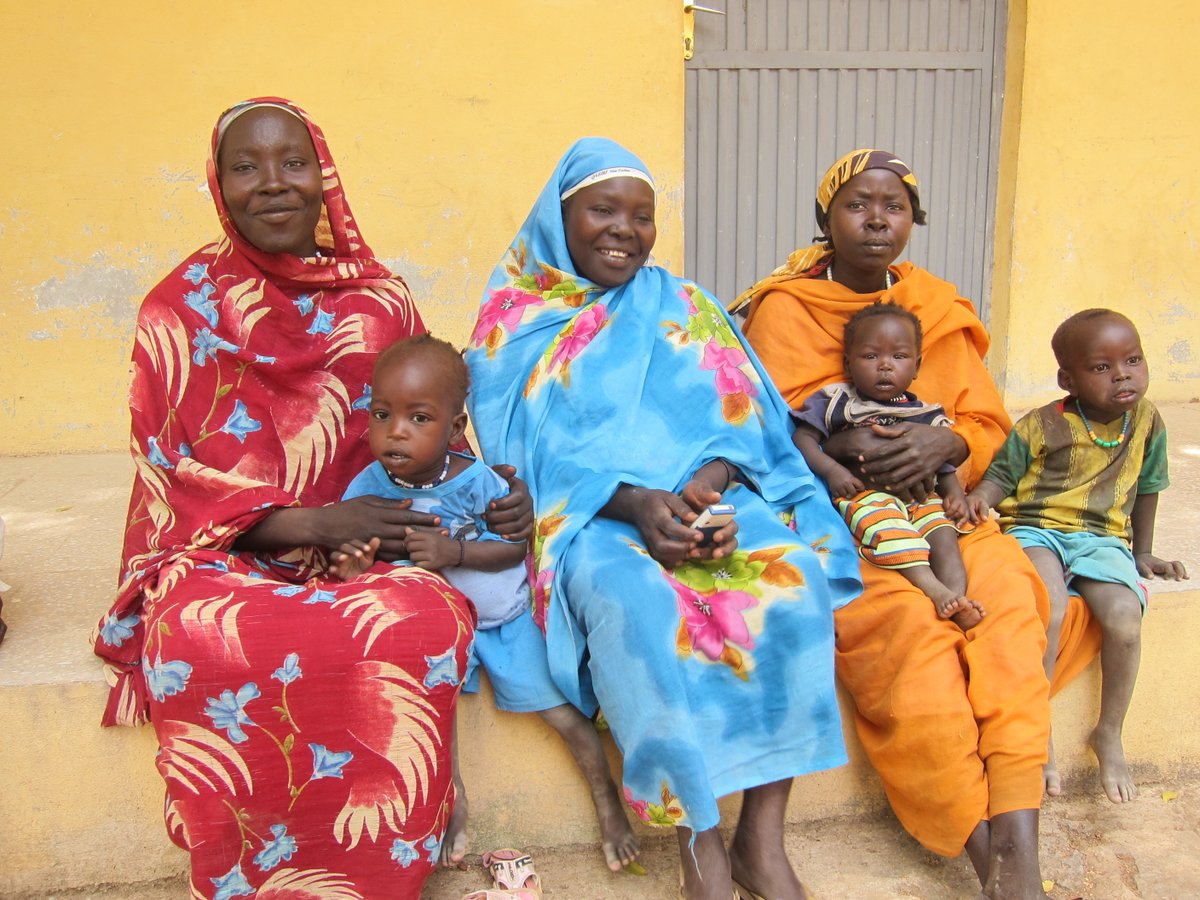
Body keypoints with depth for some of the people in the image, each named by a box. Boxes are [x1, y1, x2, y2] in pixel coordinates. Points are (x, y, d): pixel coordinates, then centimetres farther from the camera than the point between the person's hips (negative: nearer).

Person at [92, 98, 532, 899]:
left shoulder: (381, 301, 9)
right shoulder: (181, 309, 3)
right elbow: (175, 479, -3)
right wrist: (314, 523, -18)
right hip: (224, 555, -1)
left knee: (427, 621, -33)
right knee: (199, 643, -35)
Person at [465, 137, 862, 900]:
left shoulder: (684, 308, 18)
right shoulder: (515, 321, 9)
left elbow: (739, 417, 7)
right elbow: (529, 448, -3)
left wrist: (709, 483, -17)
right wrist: (634, 501, -20)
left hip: (706, 499, 3)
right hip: (587, 517, -3)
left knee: (796, 581, -28)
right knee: (635, 602, -37)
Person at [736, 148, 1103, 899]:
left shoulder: (940, 307, 16)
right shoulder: (784, 308, 3)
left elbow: (989, 427, 11)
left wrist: (944, 444, -12)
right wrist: (848, 449, -22)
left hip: (938, 506, 4)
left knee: (1007, 592, -26)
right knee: (907, 627, -30)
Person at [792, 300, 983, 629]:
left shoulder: (925, 414, 19)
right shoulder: (836, 401, 10)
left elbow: (943, 463, 20)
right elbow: (803, 436, 1)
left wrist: (955, 492, -1)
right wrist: (831, 470, -15)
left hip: (919, 495, 4)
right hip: (861, 492, -4)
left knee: (941, 527, -26)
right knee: (882, 516, -36)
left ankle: (957, 594, -41)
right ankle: (934, 588, -48)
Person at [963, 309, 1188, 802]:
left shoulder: (1146, 420, 7)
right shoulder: (1041, 426, -5)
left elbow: (1145, 489, 19)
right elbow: (1002, 475, 1)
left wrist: (1142, 553, 26)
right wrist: (978, 497, -22)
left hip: (1102, 539, 3)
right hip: (1036, 530, -3)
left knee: (1125, 618, -25)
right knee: (1049, 610, -33)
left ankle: (1109, 734, -1)